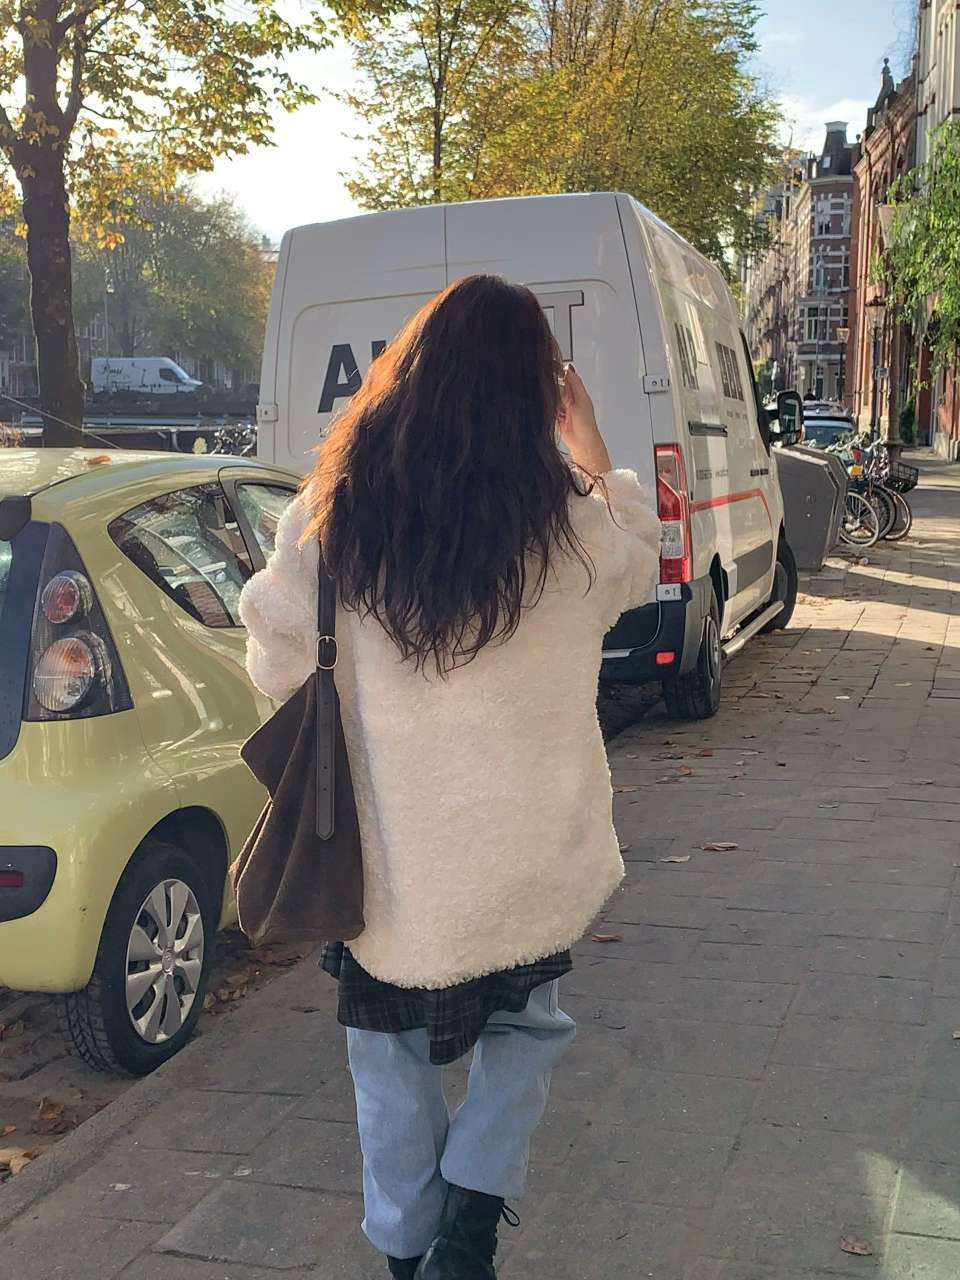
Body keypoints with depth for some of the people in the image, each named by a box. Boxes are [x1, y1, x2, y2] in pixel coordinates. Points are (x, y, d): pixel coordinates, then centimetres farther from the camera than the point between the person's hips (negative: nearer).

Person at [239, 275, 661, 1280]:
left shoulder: (329, 516, -11)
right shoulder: (570, 525, -13)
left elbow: (276, 667, 0)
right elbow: (637, 565, 11)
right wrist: (587, 442, 15)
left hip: (383, 849, 1)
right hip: (529, 856, 0)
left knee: (393, 1055, 22)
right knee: (525, 1027, 26)